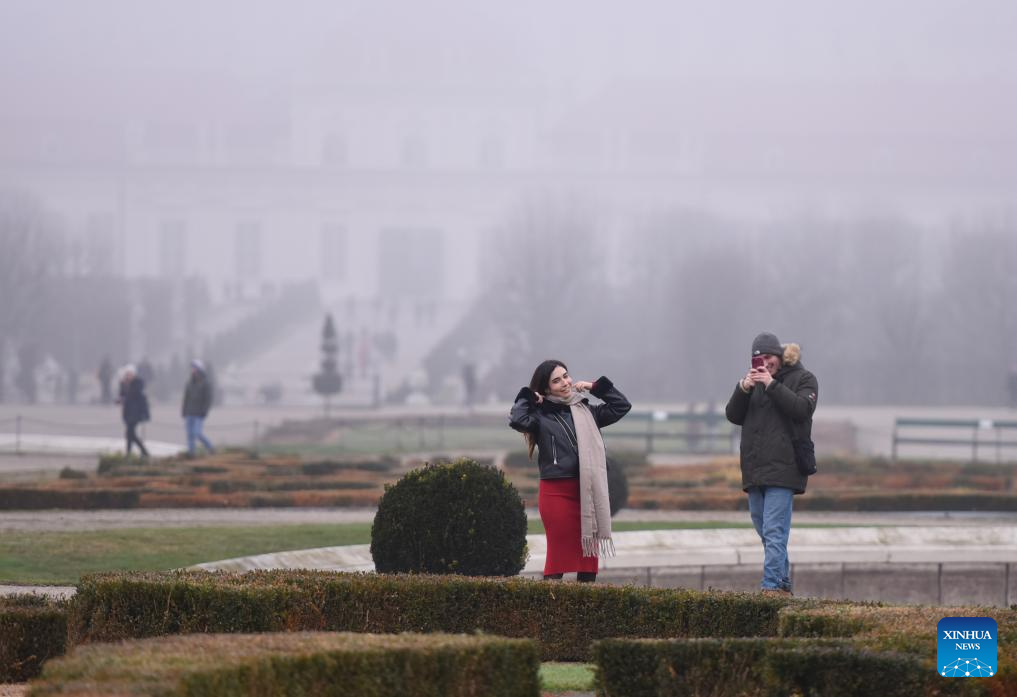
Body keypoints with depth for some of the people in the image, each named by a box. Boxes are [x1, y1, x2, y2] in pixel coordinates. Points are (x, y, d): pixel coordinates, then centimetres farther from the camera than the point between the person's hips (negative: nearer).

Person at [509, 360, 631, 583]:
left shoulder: (585, 412, 15)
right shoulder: (540, 415, 0)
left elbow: (621, 406, 20)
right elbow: (517, 420, -20)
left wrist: (596, 387, 13)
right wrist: (528, 398, -4)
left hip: (587, 493, 5)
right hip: (557, 493, -5)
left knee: (590, 553, 6)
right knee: (559, 554, -6)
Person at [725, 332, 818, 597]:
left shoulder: (803, 379, 2)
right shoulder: (755, 380, 16)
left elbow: (802, 409, -15)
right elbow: (733, 416, 9)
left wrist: (771, 385, -17)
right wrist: (743, 389, -7)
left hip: (782, 469, -7)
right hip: (755, 470, 7)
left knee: (774, 531, -15)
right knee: (765, 532, 11)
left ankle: (772, 585, -19)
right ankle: (783, 584, 19)